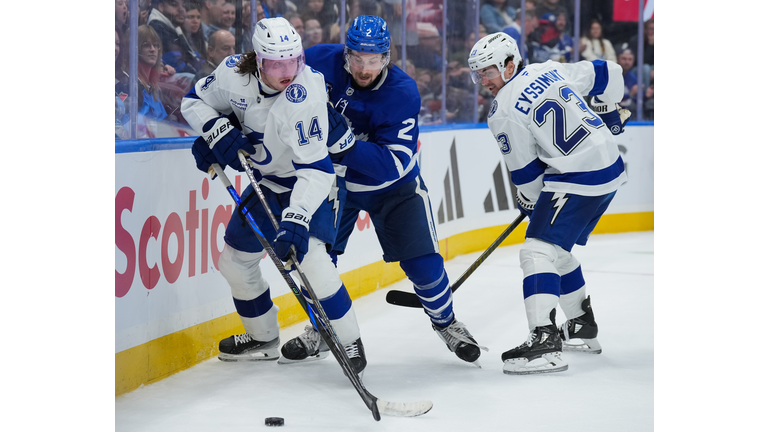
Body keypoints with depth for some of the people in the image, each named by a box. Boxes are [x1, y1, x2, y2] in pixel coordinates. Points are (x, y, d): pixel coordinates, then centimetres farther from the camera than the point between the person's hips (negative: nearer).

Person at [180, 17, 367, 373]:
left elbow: (315, 168, -40)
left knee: (308, 254, -26)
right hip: (268, 178, 7)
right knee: (235, 257, 9)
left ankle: (348, 342, -12)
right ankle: (263, 338, 30)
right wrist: (218, 133, -19)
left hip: (314, 177, -7)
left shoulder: (303, 96, -35)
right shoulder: (234, 73, -18)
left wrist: (297, 218, -50)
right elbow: (195, 101, 0)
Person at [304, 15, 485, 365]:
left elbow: (394, 164, -35)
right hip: (334, 179, 2)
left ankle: (445, 322, 20)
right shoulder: (323, 61, -21)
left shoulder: (402, 93, -28)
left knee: (422, 260, -7)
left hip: (393, 185, -2)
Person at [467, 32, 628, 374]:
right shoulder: (551, 70, 9)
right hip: (610, 167, 10)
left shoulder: (504, 112, -11)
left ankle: (544, 341, -27)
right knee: (558, 249, 23)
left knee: (538, 251, -14)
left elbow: (526, 173, -5)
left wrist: (528, 201, 15)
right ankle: (583, 328, 35)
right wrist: (608, 114, 34)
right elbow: (608, 74, 19)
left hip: (577, 180, -10)